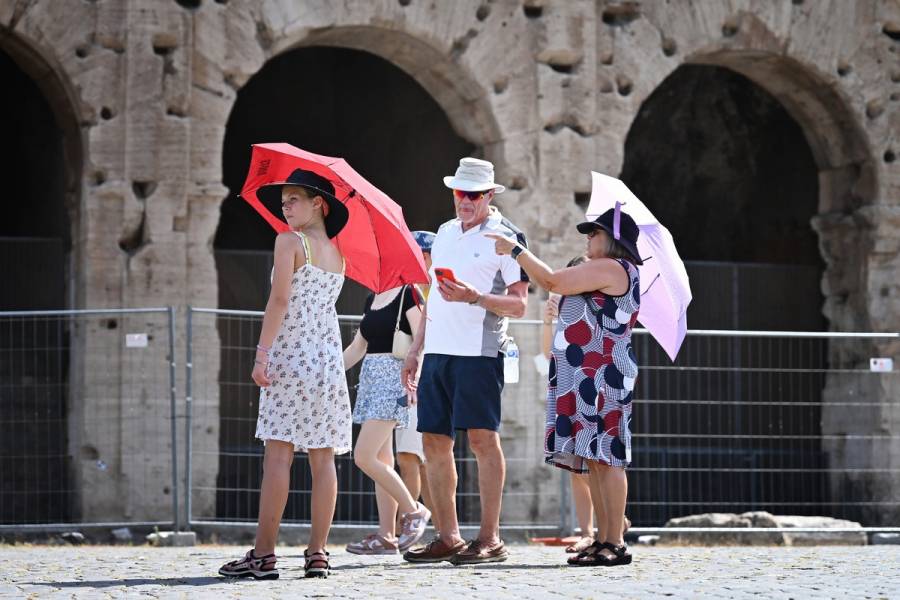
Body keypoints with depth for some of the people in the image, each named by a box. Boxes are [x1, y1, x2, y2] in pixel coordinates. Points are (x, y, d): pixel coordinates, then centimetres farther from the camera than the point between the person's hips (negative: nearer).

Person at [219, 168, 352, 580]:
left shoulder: (289, 242, -4)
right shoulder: (337, 254, 15)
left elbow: (279, 300, -13)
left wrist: (262, 353, -16)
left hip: (291, 355, -6)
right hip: (329, 357, 6)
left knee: (278, 452, -10)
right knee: (322, 457, 3)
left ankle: (263, 555, -14)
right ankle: (317, 553, -1)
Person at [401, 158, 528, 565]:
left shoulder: (504, 237, -3)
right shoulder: (444, 234, 19)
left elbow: (518, 304, -9)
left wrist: (473, 297, -22)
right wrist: (416, 350, 21)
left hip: (479, 351, -7)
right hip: (438, 350, 7)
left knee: (482, 437, -10)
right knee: (435, 440, 5)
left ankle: (490, 538, -9)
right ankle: (447, 538, 11)